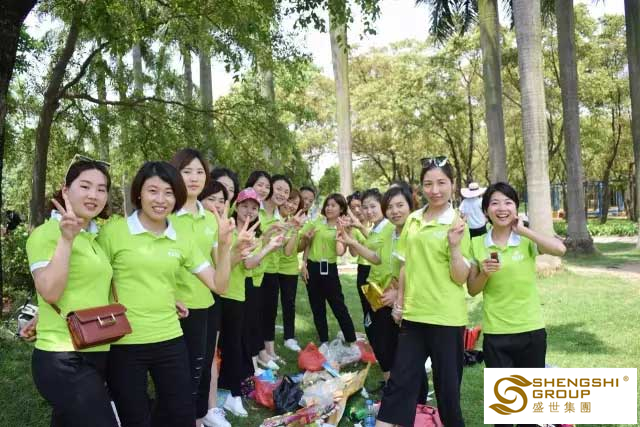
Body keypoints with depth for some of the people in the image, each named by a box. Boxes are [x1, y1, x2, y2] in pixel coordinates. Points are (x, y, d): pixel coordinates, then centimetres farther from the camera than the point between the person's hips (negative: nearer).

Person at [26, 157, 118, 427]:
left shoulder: (95, 237, 14)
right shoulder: (46, 233, -9)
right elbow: (50, 293, -20)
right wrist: (66, 239, -26)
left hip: (96, 355, 8)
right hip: (63, 359, -8)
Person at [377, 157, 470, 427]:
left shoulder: (457, 224, -8)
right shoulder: (412, 220, 7)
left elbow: (461, 278, -12)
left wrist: (454, 246, -25)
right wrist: (399, 302, 13)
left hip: (446, 317, -4)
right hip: (414, 314, 5)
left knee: (447, 384, 9)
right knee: (400, 380, 9)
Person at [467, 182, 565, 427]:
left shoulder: (527, 241, -3)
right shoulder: (477, 244, -1)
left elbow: (560, 249, -24)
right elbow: (472, 290, 4)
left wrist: (522, 229, -17)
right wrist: (484, 273, -15)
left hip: (531, 329, 0)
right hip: (495, 333, 0)